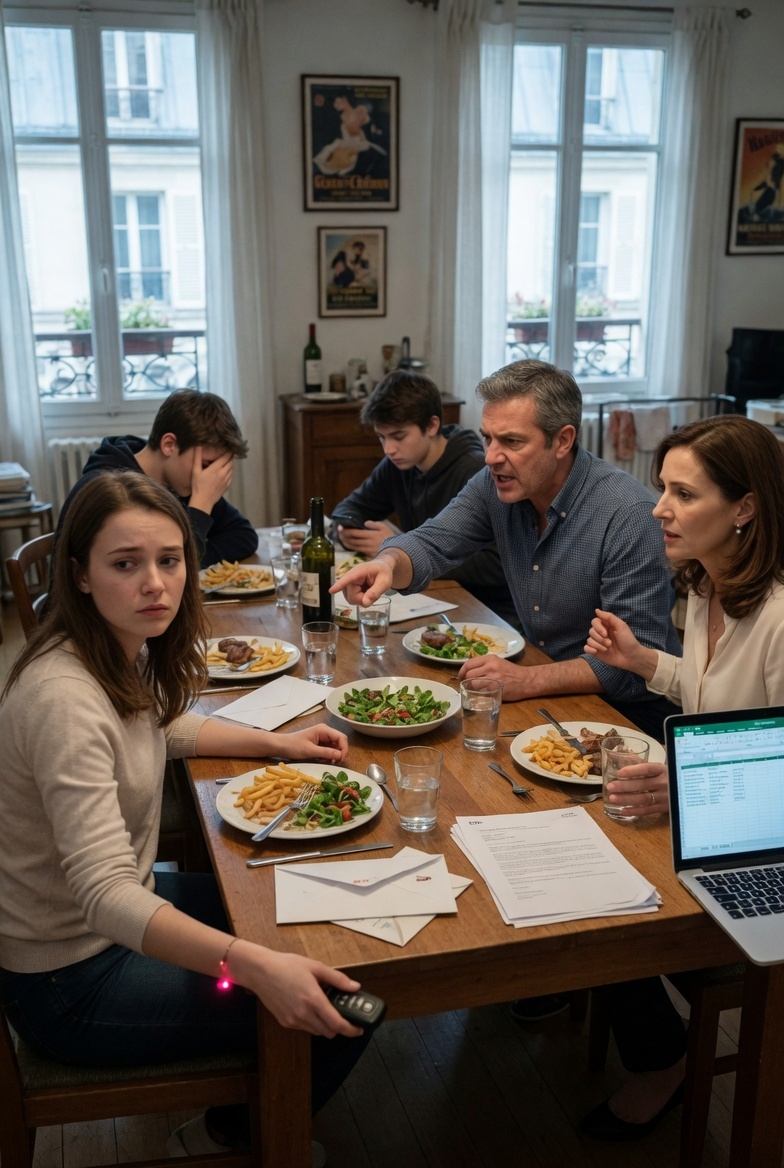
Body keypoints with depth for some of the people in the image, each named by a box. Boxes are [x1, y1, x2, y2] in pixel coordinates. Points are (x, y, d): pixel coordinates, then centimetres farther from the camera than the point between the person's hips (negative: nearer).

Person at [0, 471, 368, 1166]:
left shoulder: (123, 649, -4)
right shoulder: (64, 697, -32)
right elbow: (106, 895, -38)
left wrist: (278, 743, 5)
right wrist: (255, 966, -49)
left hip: (123, 914, 9)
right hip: (70, 981, -9)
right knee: (343, 1010, -9)